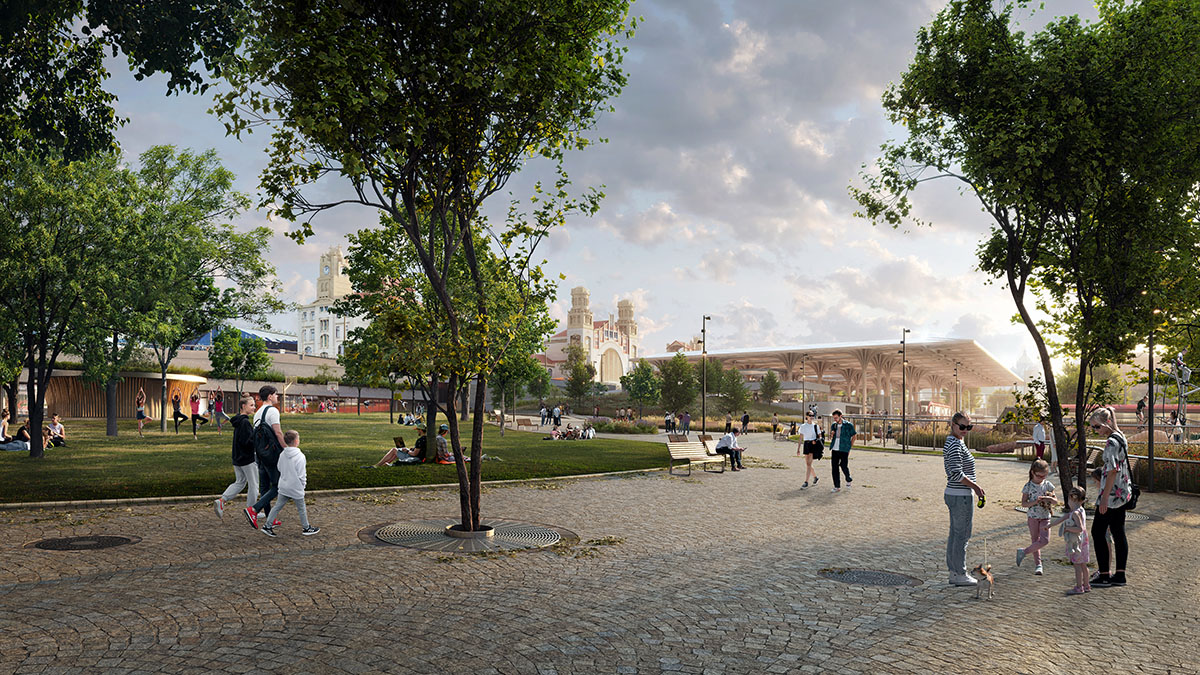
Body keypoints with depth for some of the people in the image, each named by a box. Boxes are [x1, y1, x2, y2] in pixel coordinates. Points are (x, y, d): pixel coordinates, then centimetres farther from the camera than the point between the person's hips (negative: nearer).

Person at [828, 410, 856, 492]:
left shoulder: (848, 425, -3)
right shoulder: (833, 425, 11)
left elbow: (854, 435, 7)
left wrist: (850, 446, 3)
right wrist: (831, 435, -2)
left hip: (844, 450, -4)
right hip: (834, 449, 4)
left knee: (844, 466, -5)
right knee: (835, 468, 2)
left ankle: (848, 480, 26)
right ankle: (837, 487, 9)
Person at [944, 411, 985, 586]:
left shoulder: (951, 442, 13)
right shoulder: (956, 444, -18)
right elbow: (956, 474, -23)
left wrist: (973, 485, 18)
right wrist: (975, 486, -12)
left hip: (952, 494, 10)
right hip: (961, 496, -10)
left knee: (955, 534, 14)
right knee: (962, 535, -1)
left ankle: (953, 572, 22)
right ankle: (960, 575, 7)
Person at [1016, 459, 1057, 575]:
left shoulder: (1048, 485, 2)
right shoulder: (1028, 486, -4)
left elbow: (1056, 501, 6)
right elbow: (1023, 503, -5)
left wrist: (1049, 498, -16)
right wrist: (1035, 502, -21)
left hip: (1045, 517, 2)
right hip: (1033, 516, -2)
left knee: (1045, 540, -12)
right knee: (1035, 540, 4)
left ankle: (1024, 552, 1)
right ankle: (1038, 564, 13)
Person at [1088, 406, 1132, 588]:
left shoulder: (1111, 443, -19)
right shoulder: (1121, 438, 10)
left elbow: (1112, 471, -23)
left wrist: (1104, 498, -21)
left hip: (1112, 494, -10)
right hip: (1123, 493, 10)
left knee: (1097, 532, -1)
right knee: (1118, 533, 13)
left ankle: (1104, 576, 3)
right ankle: (1120, 575, 18)